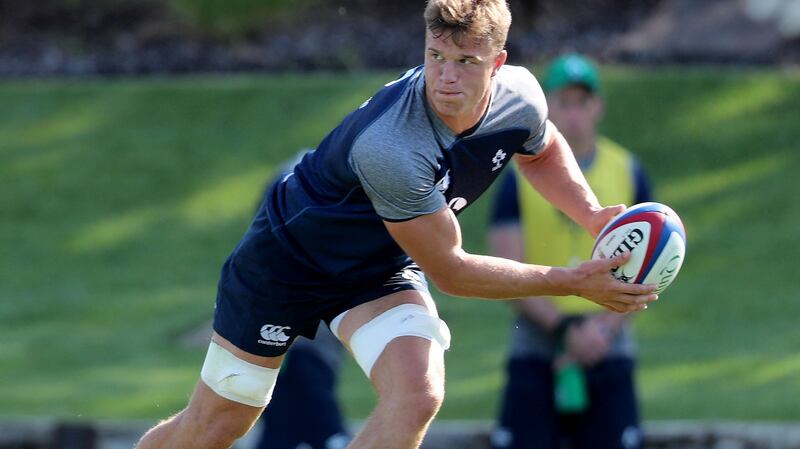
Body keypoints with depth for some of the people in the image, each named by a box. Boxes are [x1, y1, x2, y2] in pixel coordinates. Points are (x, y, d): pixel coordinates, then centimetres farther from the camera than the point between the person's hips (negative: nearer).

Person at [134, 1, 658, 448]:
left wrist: (592, 215, -8)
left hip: (380, 268, 5)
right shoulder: (389, 148, -41)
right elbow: (449, 271, -30)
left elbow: (542, 150, 9)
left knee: (418, 398, -23)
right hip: (288, 257, -5)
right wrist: (575, 282, -27)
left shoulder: (520, 98, -20)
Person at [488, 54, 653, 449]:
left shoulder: (627, 172, 7)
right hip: (535, 355, -1)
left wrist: (604, 330, -11)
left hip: (609, 358, 1)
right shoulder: (520, 176, 2)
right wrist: (567, 330, -18)